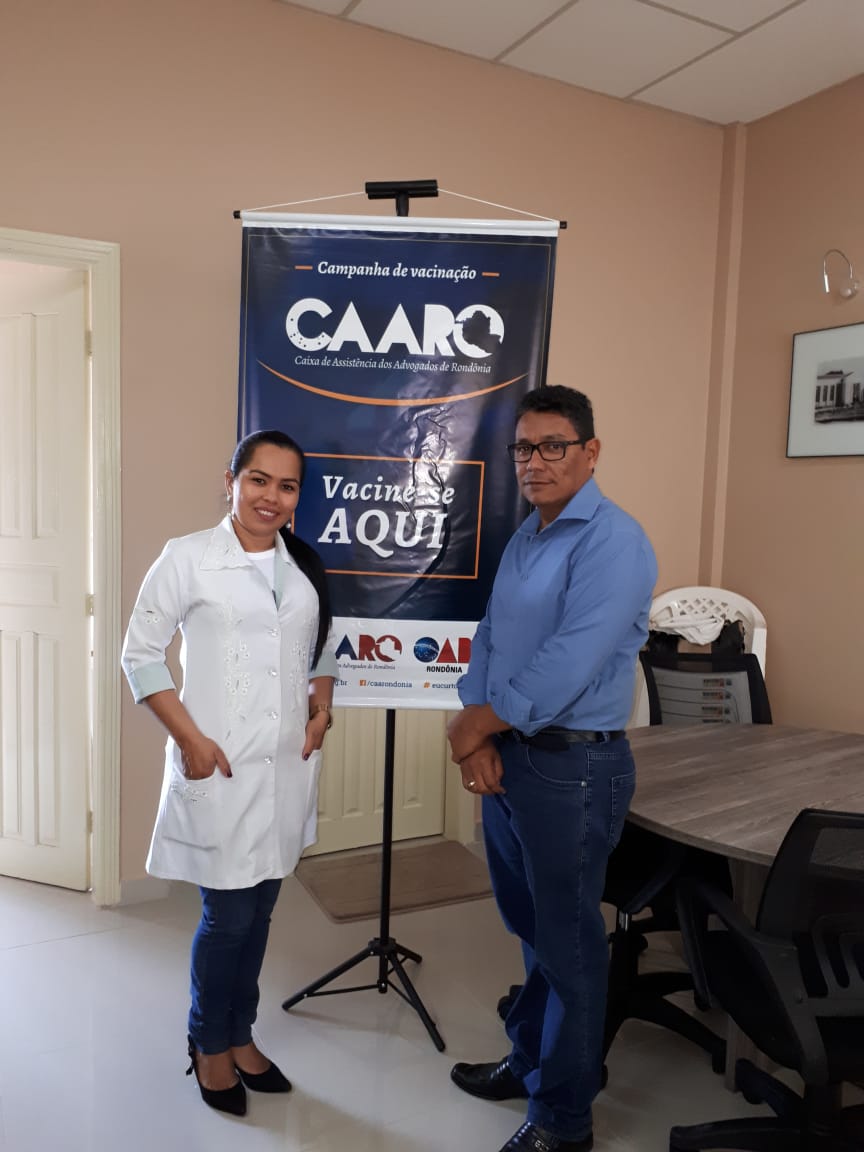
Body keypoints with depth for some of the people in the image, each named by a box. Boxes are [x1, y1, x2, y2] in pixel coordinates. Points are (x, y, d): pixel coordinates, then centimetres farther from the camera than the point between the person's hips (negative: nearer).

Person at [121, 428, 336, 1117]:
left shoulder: (306, 567, 7)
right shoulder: (189, 557, -8)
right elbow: (140, 654, -6)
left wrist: (321, 711, 2)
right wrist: (189, 738, -12)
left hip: (287, 765, 5)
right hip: (219, 766, -5)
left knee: (259, 910, 17)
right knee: (228, 917, 5)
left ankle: (240, 1036, 39)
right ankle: (209, 1046, 32)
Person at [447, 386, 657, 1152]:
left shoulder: (612, 541, -17)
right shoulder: (524, 539, 11)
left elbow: (567, 668, -24)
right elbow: (488, 641, 10)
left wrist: (476, 723, -12)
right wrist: (478, 734, -5)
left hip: (572, 766, -8)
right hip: (508, 756, 8)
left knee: (568, 942, 8)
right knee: (530, 927, 23)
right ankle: (530, 1061, 44)